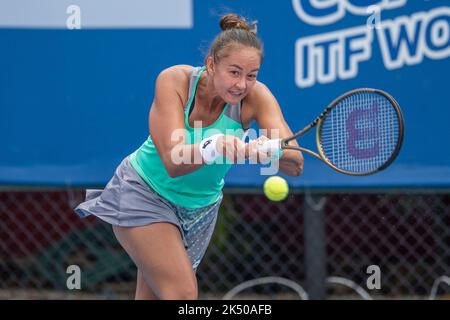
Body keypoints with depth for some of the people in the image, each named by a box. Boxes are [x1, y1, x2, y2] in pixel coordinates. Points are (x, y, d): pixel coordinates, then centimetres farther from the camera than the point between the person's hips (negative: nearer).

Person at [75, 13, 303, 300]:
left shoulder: (255, 97, -21)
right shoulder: (174, 80, -25)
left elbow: (296, 165, -34)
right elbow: (173, 162, -35)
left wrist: (269, 150, -56)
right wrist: (212, 147, -55)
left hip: (200, 207, 4)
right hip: (144, 193, -3)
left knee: (153, 295, 11)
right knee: (183, 293, -19)